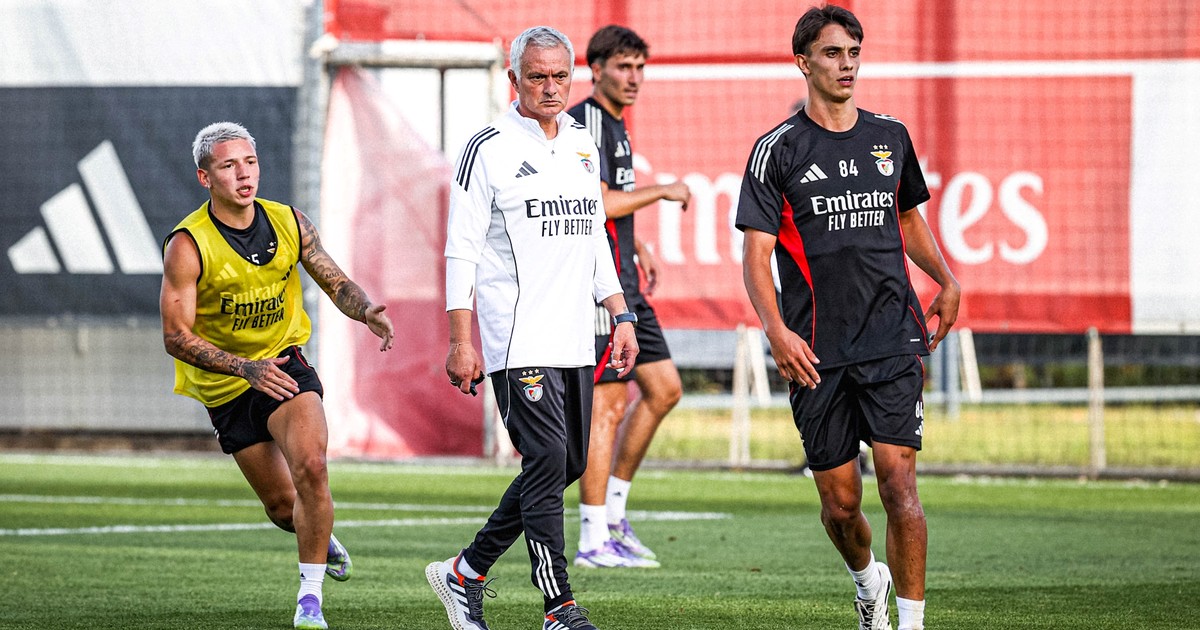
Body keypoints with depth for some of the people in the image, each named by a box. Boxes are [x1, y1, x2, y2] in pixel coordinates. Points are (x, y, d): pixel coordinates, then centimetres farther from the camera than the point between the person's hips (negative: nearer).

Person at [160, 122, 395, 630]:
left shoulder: (290, 223, -5)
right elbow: (176, 336, -17)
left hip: (283, 364, 1)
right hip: (225, 385, -1)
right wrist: (247, 369, -29)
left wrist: (366, 311, -16)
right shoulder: (187, 245, -16)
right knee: (283, 506, 5)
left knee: (311, 466, -25)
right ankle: (320, 539, 43)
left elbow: (335, 282, 8)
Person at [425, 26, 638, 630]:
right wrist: (461, 340, -13)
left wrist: (621, 315, 16)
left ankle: (465, 572, 23)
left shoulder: (580, 142, 14)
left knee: (568, 465, 10)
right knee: (549, 461, -14)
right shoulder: (488, 149, -7)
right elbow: (461, 250, -8)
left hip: (574, 341, 8)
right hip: (517, 342, -8)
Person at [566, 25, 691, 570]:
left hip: (624, 284, 10)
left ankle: (612, 511, 17)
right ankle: (594, 540, -7)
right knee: (608, 404, -9)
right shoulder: (587, 122, -13)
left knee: (664, 389, 11)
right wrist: (662, 192, -13)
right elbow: (596, 206, -22)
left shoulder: (614, 124, 19)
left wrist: (638, 248, 22)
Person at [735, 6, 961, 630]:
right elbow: (756, 253, -5)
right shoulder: (777, 150, -1)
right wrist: (776, 329, -19)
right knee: (840, 503, 5)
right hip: (817, 352, -1)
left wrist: (945, 280, 12)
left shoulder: (890, 137, 11)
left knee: (898, 486, -12)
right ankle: (868, 579, 36)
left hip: (892, 342, 1)